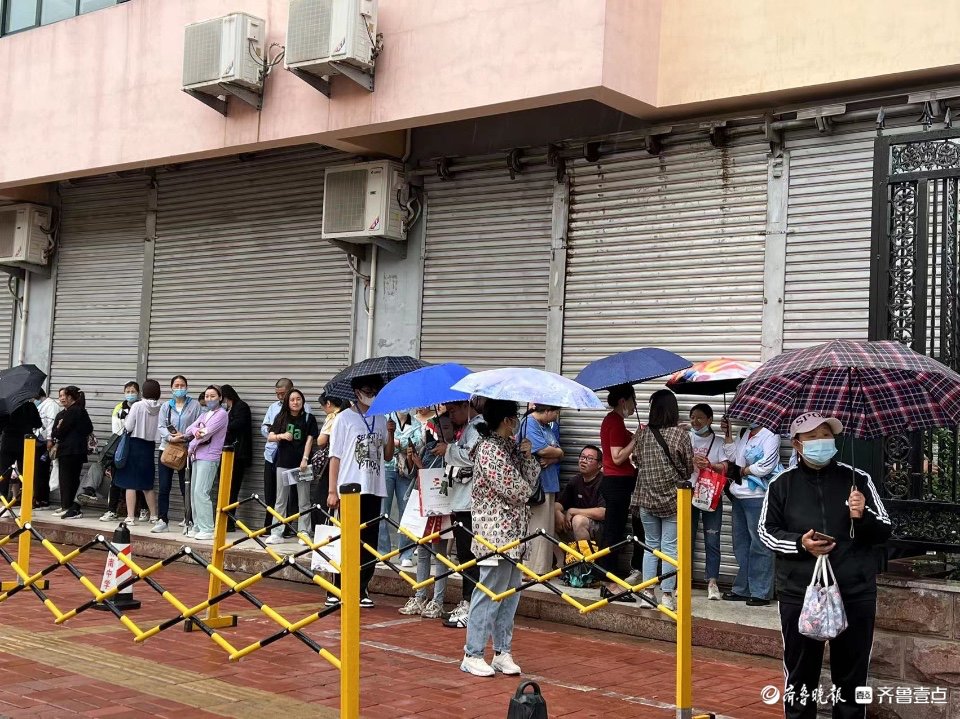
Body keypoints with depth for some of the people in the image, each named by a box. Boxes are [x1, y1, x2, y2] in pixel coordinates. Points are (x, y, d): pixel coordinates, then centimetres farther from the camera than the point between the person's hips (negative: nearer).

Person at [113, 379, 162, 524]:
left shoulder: (137, 406, -12)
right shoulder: (160, 409, -5)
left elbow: (128, 427, -9)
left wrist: (126, 417, 9)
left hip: (135, 444, -4)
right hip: (150, 446, 4)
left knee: (130, 483, 2)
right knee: (147, 484, 16)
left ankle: (130, 517, -1)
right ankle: (154, 516, 19)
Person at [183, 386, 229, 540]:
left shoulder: (221, 414, -5)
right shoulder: (204, 415, 21)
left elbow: (207, 433, -14)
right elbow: (189, 430, 7)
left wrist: (191, 447, -2)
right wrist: (196, 431, -17)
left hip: (209, 457, -9)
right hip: (197, 456, 9)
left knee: (201, 492, -15)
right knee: (194, 492, 9)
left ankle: (207, 530, -13)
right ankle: (197, 527, 17)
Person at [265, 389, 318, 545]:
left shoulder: (309, 418, 2)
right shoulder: (281, 418, 8)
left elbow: (309, 440, -4)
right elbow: (270, 437, 4)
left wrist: (305, 459, -14)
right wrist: (281, 435, -17)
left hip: (301, 463, -2)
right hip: (283, 463, 2)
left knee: (303, 500, 2)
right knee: (281, 499, 5)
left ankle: (304, 533, 6)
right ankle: (276, 533, 7)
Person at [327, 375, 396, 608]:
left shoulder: (382, 420, 12)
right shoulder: (344, 418, 0)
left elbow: (387, 456, 15)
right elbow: (335, 456, -2)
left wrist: (390, 434, -2)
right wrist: (332, 490, -8)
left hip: (374, 490, 4)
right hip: (350, 489, -4)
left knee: (369, 542, 6)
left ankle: (362, 590, 13)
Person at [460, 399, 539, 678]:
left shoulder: (511, 446, 14)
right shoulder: (489, 450, -14)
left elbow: (530, 481, 13)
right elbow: (518, 490, -16)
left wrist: (527, 455, -1)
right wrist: (526, 488, 6)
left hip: (514, 533, 9)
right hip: (495, 532, -9)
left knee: (510, 593, 11)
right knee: (489, 594, -5)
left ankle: (502, 652, 18)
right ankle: (472, 655, 3)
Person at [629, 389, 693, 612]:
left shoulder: (642, 433, -2)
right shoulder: (680, 434, -11)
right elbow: (689, 468, -3)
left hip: (646, 498, 3)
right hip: (673, 499, -3)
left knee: (651, 546, 13)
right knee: (670, 547, 3)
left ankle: (647, 593, 15)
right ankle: (667, 595, 5)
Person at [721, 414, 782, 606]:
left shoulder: (770, 435, -9)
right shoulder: (745, 433, 16)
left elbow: (765, 467, -17)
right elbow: (733, 456, 18)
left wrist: (743, 470, -3)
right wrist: (728, 434, 10)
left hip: (757, 498, -9)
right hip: (739, 496, 9)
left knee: (759, 545, -6)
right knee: (741, 544, 13)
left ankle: (760, 593, -1)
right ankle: (742, 589, 21)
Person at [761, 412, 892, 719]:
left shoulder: (858, 479, 1)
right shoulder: (782, 484, 1)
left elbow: (885, 531, 5)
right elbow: (766, 531, 5)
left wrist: (863, 517, -17)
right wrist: (799, 544, -12)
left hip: (855, 594, 0)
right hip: (799, 595, 0)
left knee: (852, 673, 11)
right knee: (800, 672, 11)